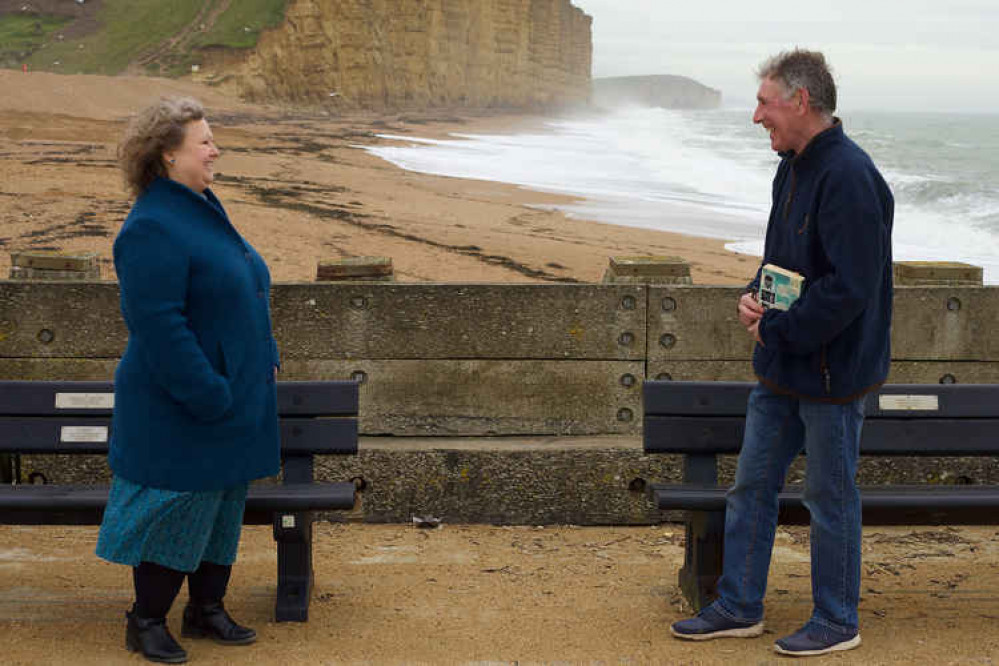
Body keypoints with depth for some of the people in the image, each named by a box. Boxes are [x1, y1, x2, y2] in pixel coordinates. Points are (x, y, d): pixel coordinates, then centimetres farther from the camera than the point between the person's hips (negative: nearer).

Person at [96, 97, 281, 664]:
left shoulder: (204, 208, 11)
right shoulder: (152, 228, -20)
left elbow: (247, 293, 22)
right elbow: (158, 325, -24)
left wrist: (265, 358, 16)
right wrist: (209, 395, -23)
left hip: (233, 399, 9)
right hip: (178, 412, -9)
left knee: (223, 505, 16)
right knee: (177, 510, 1)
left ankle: (208, 608, 30)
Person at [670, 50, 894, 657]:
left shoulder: (848, 176, -21)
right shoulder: (794, 168, 11)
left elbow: (849, 287, -26)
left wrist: (778, 331, -17)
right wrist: (756, 296, 2)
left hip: (832, 374, -9)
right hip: (783, 368, 9)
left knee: (831, 498, 4)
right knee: (752, 486, 14)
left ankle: (837, 621, 20)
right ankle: (739, 607, 26)